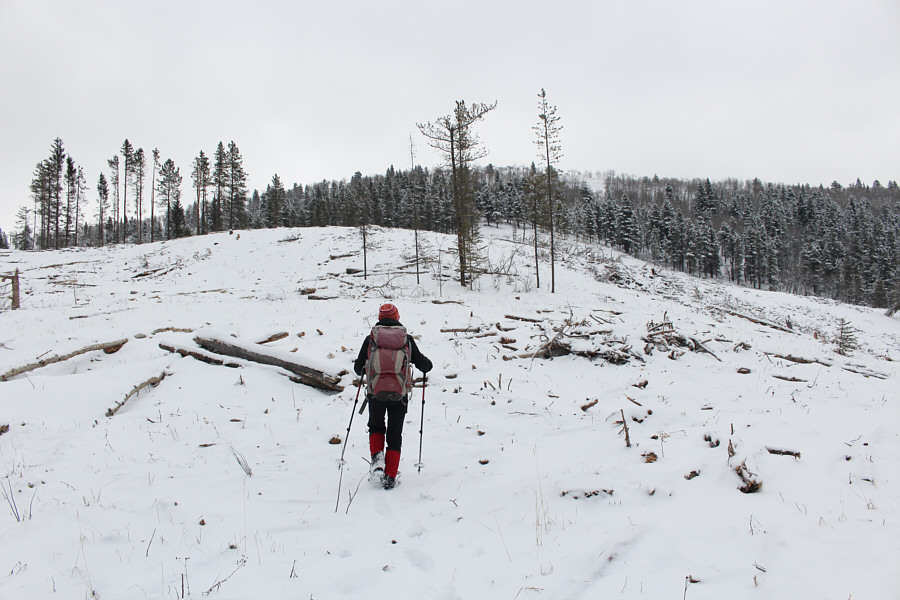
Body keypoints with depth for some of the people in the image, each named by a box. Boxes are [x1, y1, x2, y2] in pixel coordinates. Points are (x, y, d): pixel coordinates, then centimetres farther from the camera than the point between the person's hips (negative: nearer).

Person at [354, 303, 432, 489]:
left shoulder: (370, 338, 4)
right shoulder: (406, 339, 4)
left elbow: (358, 368, 9)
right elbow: (424, 365, 9)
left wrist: (359, 366, 32)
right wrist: (427, 365, 33)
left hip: (375, 393, 0)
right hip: (399, 394, 0)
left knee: (376, 427, 24)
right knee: (394, 435, 13)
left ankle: (377, 455, -1)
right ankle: (390, 477, 9)